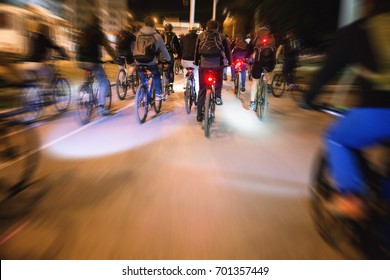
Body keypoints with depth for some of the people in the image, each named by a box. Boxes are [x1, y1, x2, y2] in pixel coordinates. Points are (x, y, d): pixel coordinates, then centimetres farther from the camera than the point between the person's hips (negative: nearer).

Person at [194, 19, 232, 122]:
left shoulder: (201, 36, 13)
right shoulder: (222, 36, 10)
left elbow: (196, 50, 14)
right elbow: (227, 50, 16)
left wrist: (196, 62, 24)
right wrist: (229, 62, 28)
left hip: (203, 64, 1)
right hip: (218, 64, -1)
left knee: (202, 89, 9)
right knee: (218, 80, 31)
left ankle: (200, 114, 12)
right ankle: (217, 95, 4)